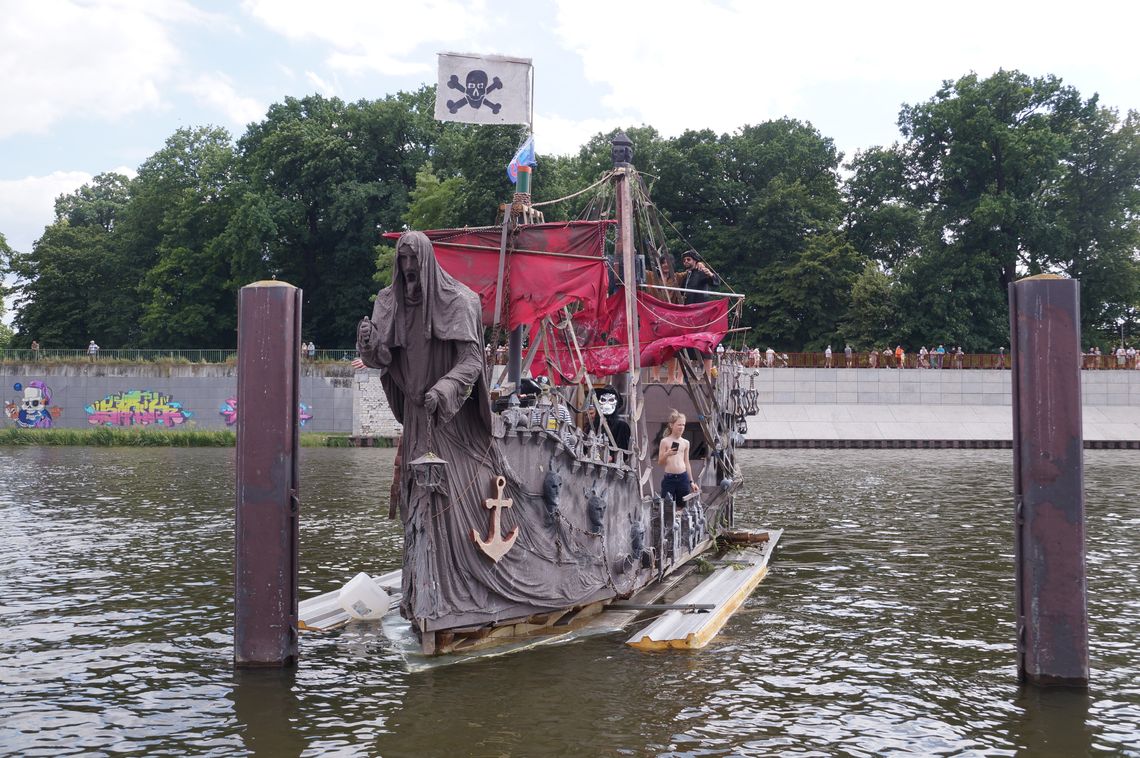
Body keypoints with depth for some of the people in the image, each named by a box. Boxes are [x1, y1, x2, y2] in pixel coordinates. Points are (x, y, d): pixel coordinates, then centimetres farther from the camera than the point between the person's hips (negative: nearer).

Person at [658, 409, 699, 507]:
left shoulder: (685, 443, 9)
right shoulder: (665, 441, -2)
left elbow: (687, 463, 15)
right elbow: (660, 463, -1)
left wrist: (691, 481, 14)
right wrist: (667, 454, -20)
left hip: (683, 478, 4)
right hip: (669, 478, -4)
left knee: (682, 507, 7)